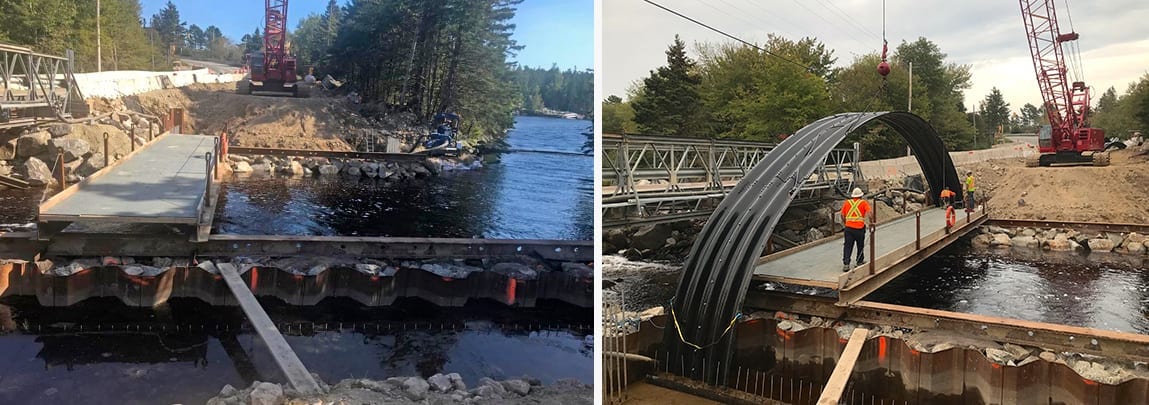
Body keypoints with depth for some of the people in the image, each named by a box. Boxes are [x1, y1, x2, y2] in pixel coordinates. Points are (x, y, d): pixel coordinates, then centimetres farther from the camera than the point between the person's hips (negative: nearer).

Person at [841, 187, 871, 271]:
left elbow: (842, 215, 10)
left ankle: (846, 264, -10)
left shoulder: (847, 202, 9)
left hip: (848, 228, 2)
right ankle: (860, 262, 30)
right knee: (860, 245, 17)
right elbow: (869, 213, -11)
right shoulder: (863, 203, 2)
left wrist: (844, 222, 25)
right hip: (859, 228, -2)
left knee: (847, 246, 1)